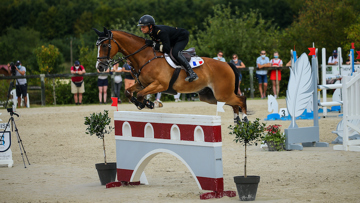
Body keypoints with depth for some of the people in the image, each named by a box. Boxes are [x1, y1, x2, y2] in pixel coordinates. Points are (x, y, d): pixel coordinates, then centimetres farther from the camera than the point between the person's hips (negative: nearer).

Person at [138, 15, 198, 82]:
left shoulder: (161, 32, -37)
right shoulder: (151, 32, -10)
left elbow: (167, 49, -38)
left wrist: (153, 44, -38)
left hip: (182, 38, -10)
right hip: (173, 40, 10)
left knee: (175, 52, -33)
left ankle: (192, 73, -34)